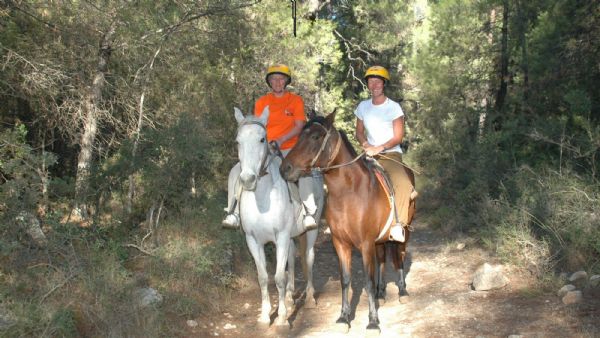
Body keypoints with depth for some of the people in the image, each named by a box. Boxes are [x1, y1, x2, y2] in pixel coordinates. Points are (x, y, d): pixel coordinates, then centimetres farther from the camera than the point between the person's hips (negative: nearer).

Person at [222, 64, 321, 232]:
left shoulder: (296, 100, 4)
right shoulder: (262, 102, 11)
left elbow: (299, 126, -5)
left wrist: (281, 140, -19)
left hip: (289, 149, -3)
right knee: (237, 170, -16)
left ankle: (310, 213, -24)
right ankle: (234, 213, -8)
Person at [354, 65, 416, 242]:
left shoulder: (394, 107, -3)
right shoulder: (363, 106, 9)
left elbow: (398, 137, -6)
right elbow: (359, 132, 15)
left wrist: (379, 148, -20)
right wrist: (366, 145, -7)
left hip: (391, 153, -4)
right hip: (370, 154, 4)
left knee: (402, 184, -32)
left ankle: (398, 225, -26)